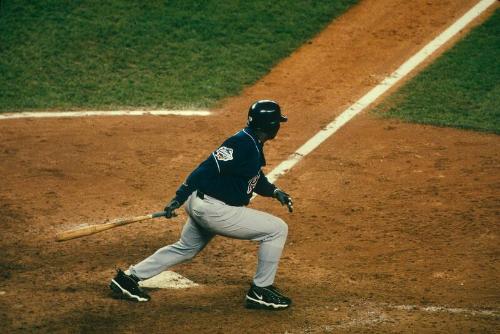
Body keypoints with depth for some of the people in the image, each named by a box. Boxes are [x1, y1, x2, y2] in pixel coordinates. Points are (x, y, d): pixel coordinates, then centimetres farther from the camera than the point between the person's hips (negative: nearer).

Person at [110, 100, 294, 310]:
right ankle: (260, 291, 3)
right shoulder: (241, 144, -20)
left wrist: (275, 192, 10)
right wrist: (179, 199, -25)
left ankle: (129, 277, 29)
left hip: (202, 206, 11)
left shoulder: (254, 146, 12)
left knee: (185, 249, 26)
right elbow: (208, 168, -23)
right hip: (214, 210, -11)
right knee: (277, 229, -5)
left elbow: (256, 179, 27)